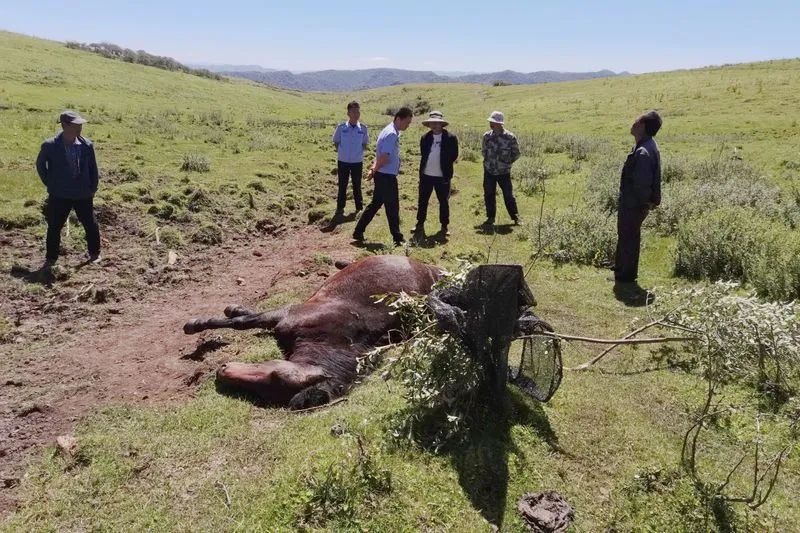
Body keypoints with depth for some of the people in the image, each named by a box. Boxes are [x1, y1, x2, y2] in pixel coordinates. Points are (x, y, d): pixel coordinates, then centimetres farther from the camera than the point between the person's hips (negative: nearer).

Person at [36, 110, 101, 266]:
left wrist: (93, 188, 3)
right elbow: (40, 165, 4)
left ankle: (94, 253, 28)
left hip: (83, 194, 2)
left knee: (91, 225, 9)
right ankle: (51, 258, 22)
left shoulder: (86, 145, -6)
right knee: (54, 227, 7)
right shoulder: (50, 146, -12)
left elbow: (93, 168, 4)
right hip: (59, 195, -1)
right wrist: (50, 184, 2)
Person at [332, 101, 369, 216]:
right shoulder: (341, 127, -8)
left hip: (357, 162, 1)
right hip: (343, 162, 0)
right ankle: (340, 208, 19)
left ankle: (359, 208, 22)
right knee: (342, 186, 9)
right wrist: (342, 152, -1)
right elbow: (336, 142, 4)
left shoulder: (363, 128, -5)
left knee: (357, 186, 10)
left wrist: (359, 152, -2)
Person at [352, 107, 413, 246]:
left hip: (383, 175, 10)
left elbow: (381, 155, 16)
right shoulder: (392, 134, -19)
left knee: (375, 204, 14)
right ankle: (397, 238, 9)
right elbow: (384, 158, -23)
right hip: (387, 176, -10)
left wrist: (373, 169, 4)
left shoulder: (392, 132, 14)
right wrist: (374, 171, -8)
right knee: (392, 207, 0)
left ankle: (358, 232, 19)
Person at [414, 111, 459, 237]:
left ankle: (444, 227, 16)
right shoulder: (425, 138, 6)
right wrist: (427, 165, 4)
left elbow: (454, 156, -3)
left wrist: (444, 165, -3)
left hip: (442, 176, -3)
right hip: (426, 175, 3)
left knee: (444, 202, 6)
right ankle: (420, 225, 22)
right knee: (422, 201, 10)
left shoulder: (451, 138, -5)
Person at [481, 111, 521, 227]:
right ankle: (490, 218, 20)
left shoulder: (510, 137, -10)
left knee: (508, 195, 1)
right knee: (488, 195, 7)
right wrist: (488, 161, 7)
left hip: (504, 172, -3)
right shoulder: (487, 136, 0)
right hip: (489, 171, 3)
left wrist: (507, 162, -4)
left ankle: (515, 217, 17)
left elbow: (516, 153, 1)